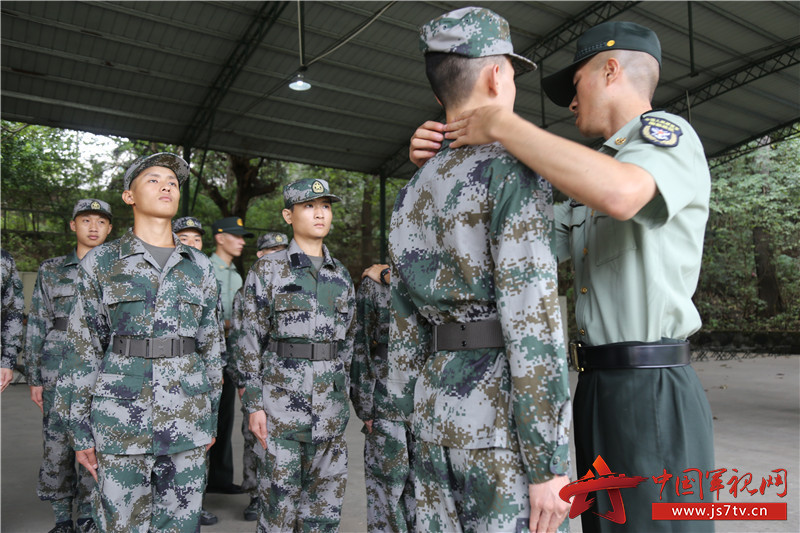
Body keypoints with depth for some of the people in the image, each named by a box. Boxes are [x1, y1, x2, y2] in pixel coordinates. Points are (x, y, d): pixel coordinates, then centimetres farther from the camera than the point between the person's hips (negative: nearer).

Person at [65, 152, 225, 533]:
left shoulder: (199, 267, 9)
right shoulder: (100, 262, 3)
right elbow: (84, 349, 2)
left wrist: (211, 418, 10)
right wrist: (81, 429, -1)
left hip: (186, 417, 2)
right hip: (122, 416, -2)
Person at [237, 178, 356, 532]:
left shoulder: (341, 275, 10)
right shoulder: (268, 270, -2)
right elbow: (251, 340, -3)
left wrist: (343, 396, 13)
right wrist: (254, 404, -8)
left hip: (330, 400, 4)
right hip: (282, 395, -4)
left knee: (326, 496, 10)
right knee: (280, 493, 4)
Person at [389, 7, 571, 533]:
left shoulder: (412, 192, 11)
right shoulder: (511, 168, -11)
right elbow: (531, 320, -18)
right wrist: (548, 462, -14)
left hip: (437, 414, 7)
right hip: (503, 419, -7)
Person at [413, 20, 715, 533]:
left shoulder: (667, 132, -5)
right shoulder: (597, 171, 21)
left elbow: (620, 194, -31)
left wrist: (502, 125, -20)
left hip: (653, 397, -8)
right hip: (598, 389, 9)